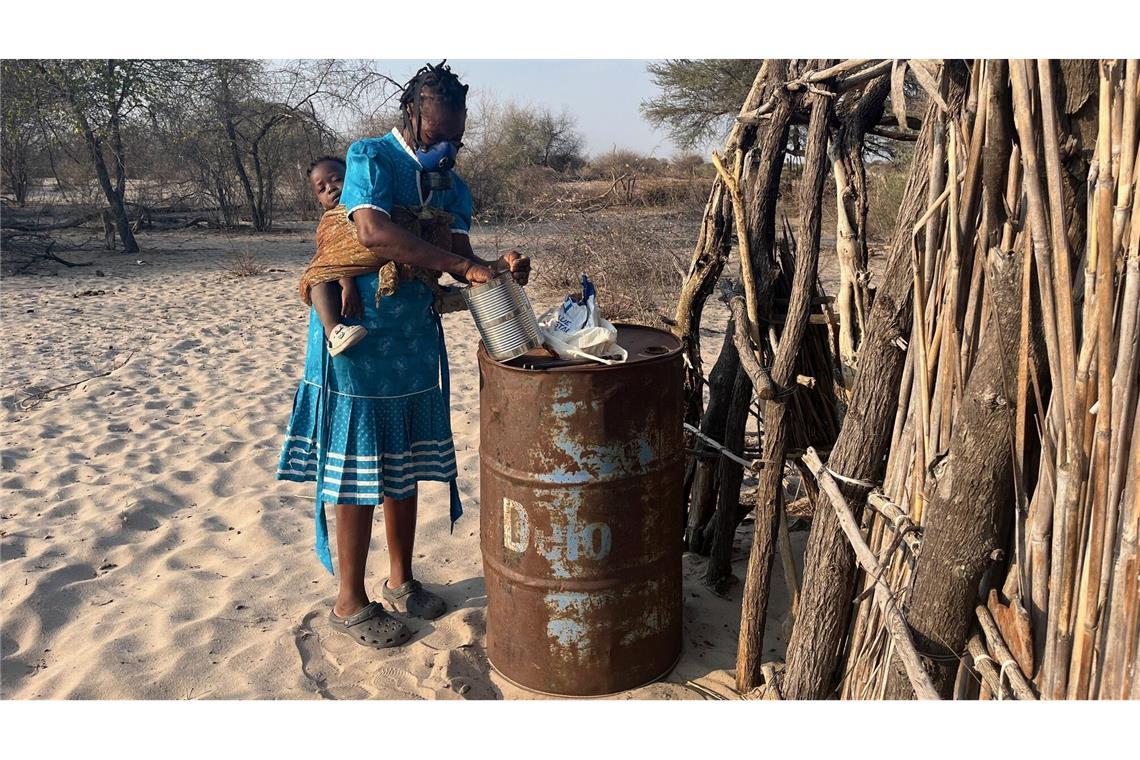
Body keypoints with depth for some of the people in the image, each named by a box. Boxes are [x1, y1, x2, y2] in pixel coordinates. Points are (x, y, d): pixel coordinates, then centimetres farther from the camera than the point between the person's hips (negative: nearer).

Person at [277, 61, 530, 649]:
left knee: (403, 466, 15)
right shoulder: (371, 158, -11)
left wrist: (496, 268, -21)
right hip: (358, 339, -7)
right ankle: (350, 602, 14)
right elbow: (373, 233, -29)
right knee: (356, 471, 1)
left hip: (416, 341, 7)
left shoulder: (451, 185, 10)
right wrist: (464, 264, -32)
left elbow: (456, 259, 1)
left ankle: (400, 580, 30)